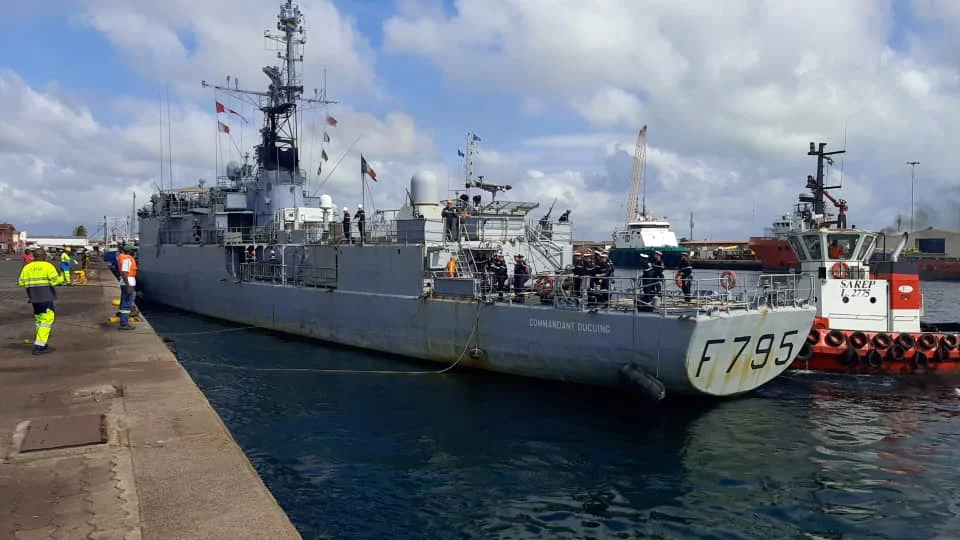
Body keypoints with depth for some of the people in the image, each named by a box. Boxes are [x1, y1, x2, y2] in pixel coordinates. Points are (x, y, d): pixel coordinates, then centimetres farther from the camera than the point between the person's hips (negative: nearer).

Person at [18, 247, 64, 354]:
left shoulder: (27, 267, 9)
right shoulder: (48, 266, -6)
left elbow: (21, 282, 6)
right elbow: (55, 281, -12)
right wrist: (61, 277, 8)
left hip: (34, 297, 6)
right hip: (46, 297, -6)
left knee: (39, 319, 18)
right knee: (47, 319, -5)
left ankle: (43, 344, 23)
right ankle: (39, 346, -14)